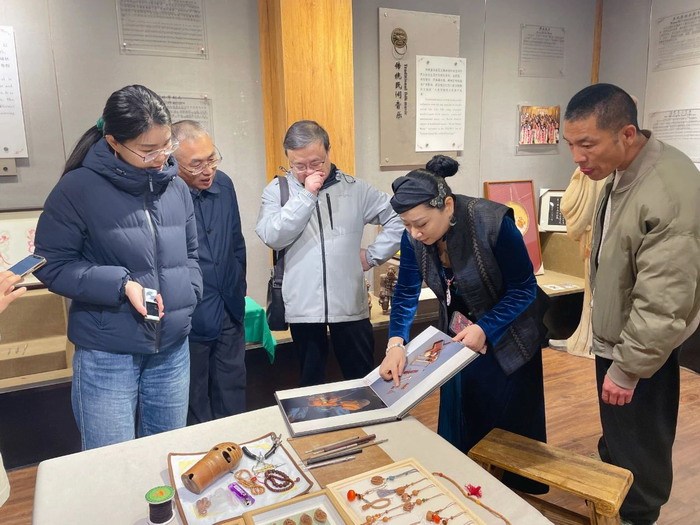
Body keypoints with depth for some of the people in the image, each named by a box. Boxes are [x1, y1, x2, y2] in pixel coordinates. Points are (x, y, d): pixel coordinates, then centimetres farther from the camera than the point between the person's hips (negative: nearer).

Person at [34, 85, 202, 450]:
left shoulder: (176, 187, 3)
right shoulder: (79, 187, -11)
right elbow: (52, 265, -8)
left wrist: (185, 298, -2)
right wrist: (121, 285, -20)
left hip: (173, 348, 5)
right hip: (106, 353, -4)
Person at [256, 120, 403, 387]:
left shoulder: (355, 188, 3)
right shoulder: (276, 191, 1)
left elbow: (398, 219, 7)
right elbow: (273, 237, -14)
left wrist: (373, 256, 0)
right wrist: (306, 195, -16)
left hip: (350, 304, 1)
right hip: (303, 306, 0)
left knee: (363, 380, 13)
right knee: (311, 380, 16)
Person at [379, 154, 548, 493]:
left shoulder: (494, 223, -30)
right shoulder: (414, 237, -16)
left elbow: (524, 290, -22)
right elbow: (406, 293, -9)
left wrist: (484, 330, -32)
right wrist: (396, 343, -22)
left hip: (507, 339, -4)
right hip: (458, 338, 4)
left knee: (511, 427, 12)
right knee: (458, 426, 14)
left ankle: (523, 492, 37)